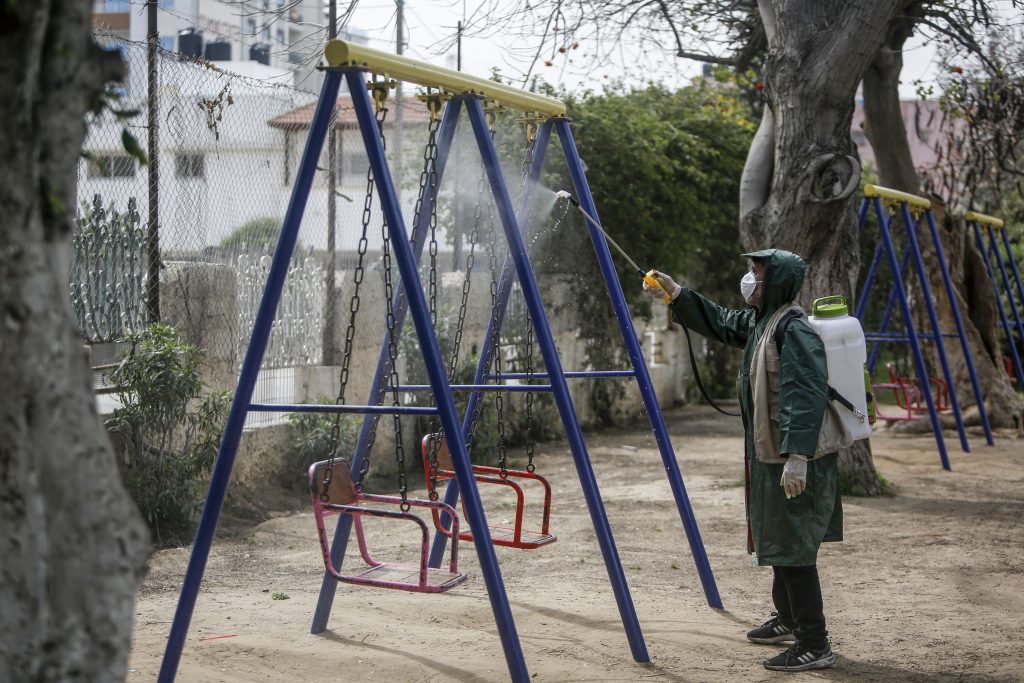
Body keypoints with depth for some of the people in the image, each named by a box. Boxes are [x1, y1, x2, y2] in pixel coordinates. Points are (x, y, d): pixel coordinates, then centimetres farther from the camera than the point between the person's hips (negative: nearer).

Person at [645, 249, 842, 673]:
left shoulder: (794, 330, -20)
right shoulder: (759, 322, 11)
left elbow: (805, 397, -28)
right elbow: (719, 323, 28)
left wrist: (796, 456, -33)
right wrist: (676, 295, 23)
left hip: (796, 462, -11)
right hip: (770, 457, 11)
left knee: (792, 549, -8)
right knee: (777, 541, 22)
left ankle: (814, 645, -3)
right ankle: (789, 619, 38)